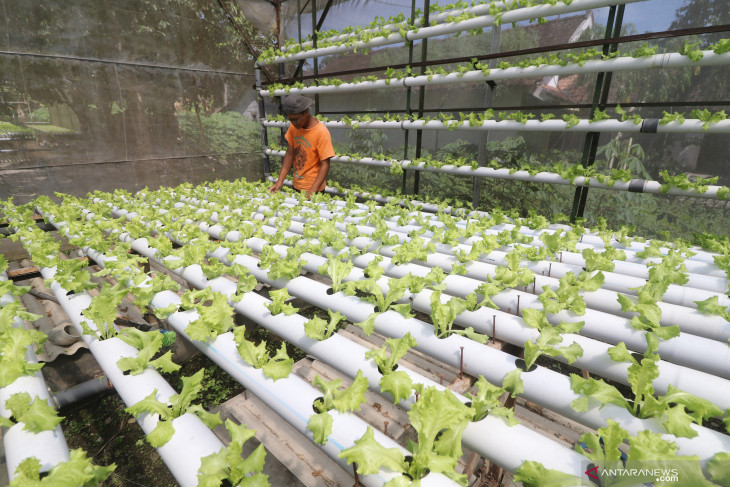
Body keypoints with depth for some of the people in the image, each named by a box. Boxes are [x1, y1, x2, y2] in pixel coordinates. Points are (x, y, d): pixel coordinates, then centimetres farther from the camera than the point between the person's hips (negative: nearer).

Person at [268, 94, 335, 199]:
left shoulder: (321, 132, -19)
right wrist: (279, 181, -5)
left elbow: (325, 165, -20)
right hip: (296, 186, 5)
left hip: (313, 188, -5)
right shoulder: (294, 127, -2)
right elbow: (290, 154, 2)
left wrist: (312, 191, -28)